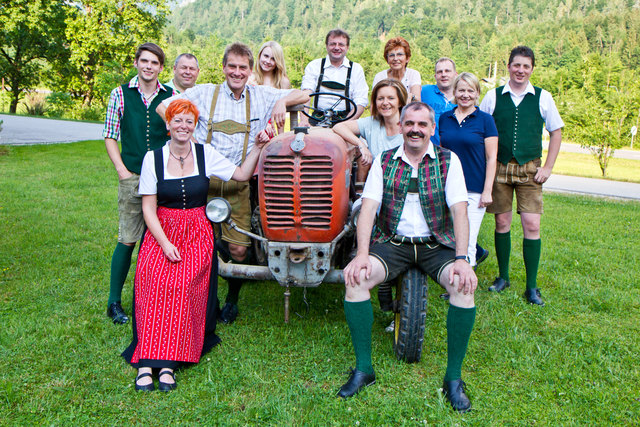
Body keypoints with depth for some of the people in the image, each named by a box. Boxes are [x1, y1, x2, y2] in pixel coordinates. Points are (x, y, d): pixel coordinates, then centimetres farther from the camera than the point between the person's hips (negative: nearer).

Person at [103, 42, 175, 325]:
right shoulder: (120, 94, 5)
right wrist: (122, 171, -6)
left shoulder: (170, 97, 8)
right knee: (128, 240, 0)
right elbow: (110, 136, 5)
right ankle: (114, 301, 13)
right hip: (132, 178, -2)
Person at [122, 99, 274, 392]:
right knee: (152, 277, -27)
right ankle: (147, 361, -22)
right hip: (161, 230, 0)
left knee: (183, 282, -27)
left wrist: (257, 147, -1)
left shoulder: (206, 154, 6)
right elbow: (148, 208, 0)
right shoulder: (153, 158, 3)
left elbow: (242, 175, 10)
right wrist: (165, 243, -12)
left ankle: (168, 363, -21)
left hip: (197, 231, 0)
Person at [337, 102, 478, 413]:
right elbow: (368, 207, -5)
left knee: (464, 285, -29)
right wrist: (362, 254, -20)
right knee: (355, 278, -26)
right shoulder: (384, 161, 5)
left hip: (436, 244, 0)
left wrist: (462, 258, -22)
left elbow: (459, 210, -8)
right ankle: (363, 368, -11)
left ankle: (454, 377, -12)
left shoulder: (448, 161, 2)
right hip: (392, 244, 1)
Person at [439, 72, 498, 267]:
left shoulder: (485, 120, 1)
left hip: (474, 190, -3)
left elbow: (491, 158, -1)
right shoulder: (444, 118, 11)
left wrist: (487, 191, -7)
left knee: (467, 243, -4)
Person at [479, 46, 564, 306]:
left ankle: (531, 287, 4)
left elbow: (556, 132, 10)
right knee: (502, 223, 5)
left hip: (530, 169, 0)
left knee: (532, 225, -5)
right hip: (499, 167, 1)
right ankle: (503, 277, 20)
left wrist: (547, 168, 2)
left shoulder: (542, 97, 4)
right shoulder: (493, 96, 4)